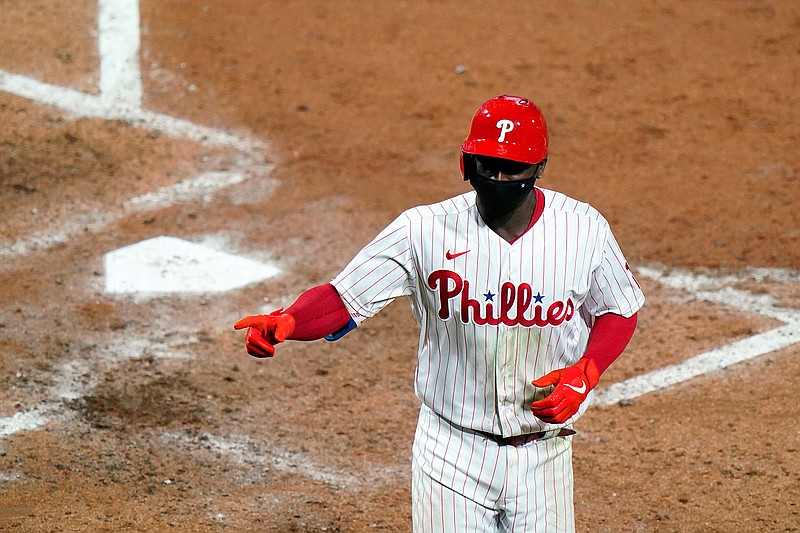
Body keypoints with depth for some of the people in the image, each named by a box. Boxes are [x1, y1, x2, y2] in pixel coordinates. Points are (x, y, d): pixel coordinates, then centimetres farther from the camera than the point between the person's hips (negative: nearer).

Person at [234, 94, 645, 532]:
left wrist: (584, 374, -12)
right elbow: (342, 301, -14)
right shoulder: (426, 229, -12)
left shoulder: (583, 229, -7)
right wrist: (284, 322, -36)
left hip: (542, 454, 1)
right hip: (452, 453, -1)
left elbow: (619, 312, 7)